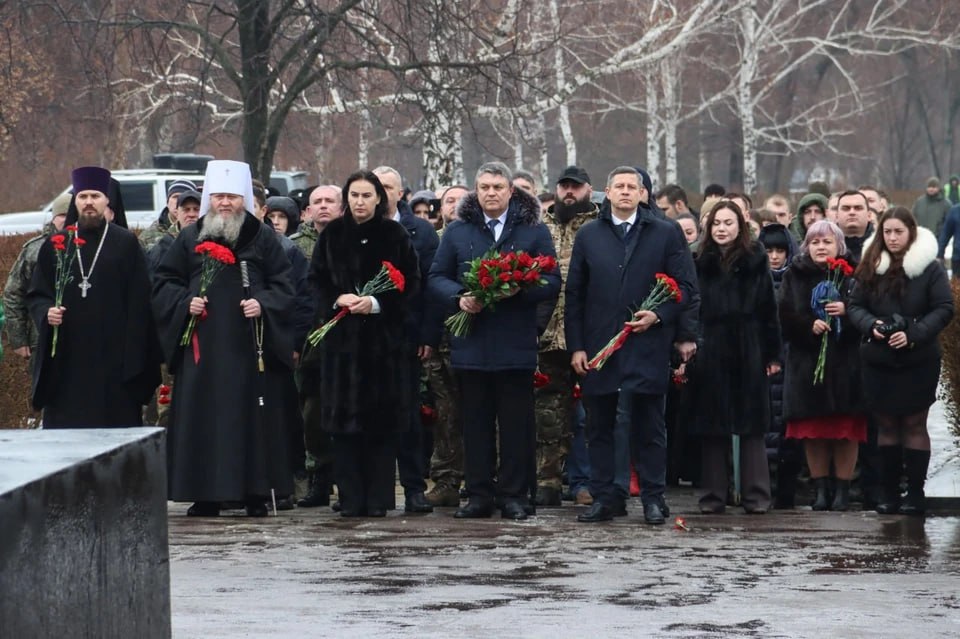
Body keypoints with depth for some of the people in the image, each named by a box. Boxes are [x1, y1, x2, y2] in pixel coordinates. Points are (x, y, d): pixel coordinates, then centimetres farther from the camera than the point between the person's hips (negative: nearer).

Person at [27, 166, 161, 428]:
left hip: (113, 355, -2)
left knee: (117, 426, -3)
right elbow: (36, 295, 13)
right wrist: (46, 312, -10)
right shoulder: (56, 244, 10)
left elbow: (138, 300, -1)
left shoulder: (126, 244, 3)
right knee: (64, 427, 0)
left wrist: (133, 355, -9)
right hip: (66, 358, 2)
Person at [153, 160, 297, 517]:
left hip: (250, 347, -1)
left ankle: (255, 493, 4)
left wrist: (263, 304, -12)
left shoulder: (264, 239, 7)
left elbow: (283, 286, 6)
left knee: (252, 416, -2)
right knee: (203, 417, -2)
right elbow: (163, 283, 12)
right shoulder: (190, 238, 10)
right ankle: (206, 495, 3)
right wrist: (185, 303, -6)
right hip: (203, 347, 1)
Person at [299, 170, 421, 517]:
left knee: (381, 422, -1)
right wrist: (337, 300, -11)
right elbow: (316, 280, 8)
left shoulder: (395, 235, 3)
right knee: (345, 422, -1)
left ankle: (378, 498, 4)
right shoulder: (332, 235, 7)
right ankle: (350, 498, 3)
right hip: (341, 338, 1)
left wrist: (377, 303, -13)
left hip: (385, 337, -1)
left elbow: (410, 284, 0)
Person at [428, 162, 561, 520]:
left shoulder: (534, 232, 6)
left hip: (516, 346, -2)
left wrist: (517, 289, -17)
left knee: (516, 424, 0)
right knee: (475, 423, 5)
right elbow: (436, 278, 9)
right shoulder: (457, 232, 12)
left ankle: (513, 495, 6)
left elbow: (551, 284, 0)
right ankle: (479, 495, 11)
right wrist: (458, 298, -10)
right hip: (470, 345, 2)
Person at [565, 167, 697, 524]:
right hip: (599, 345, 2)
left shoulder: (666, 234, 5)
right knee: (600, 425, 5)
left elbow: (686, 286, 4)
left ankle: (653, 499, 6)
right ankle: (604, 497, 10)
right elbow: (574, 294, 9)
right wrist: (576, 346, 1)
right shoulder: (588, 236, 10)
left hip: (648, 344, -2)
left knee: (649, 427, 1)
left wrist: (659, 315, -12)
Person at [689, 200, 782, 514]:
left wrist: (773, 354, -2)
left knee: (752, 425, 2)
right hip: (710, 354, 2)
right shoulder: (701, 263, 7)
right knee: (713, 425, 4)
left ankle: (756, 495, 4)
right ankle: (713, 494, 9)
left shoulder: (755, 260, 2)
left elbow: (768, 308, 2)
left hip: (748, 354, -2)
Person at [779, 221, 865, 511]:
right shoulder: (795, 276, 9)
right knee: (813, 432, 1)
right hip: (807, 362, 1)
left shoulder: (853, 275, 5)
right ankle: (821, 489, 9)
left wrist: (846, 312, -17)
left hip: (845, 364, -1)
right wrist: (810, 326, -15)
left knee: (846, 431, -2)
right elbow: (785, 316, 0)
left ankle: (843, 490, 5)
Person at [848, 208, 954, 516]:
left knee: (914, 425, 2)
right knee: (887, 425, 8)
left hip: (917, 360, -3)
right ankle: (888, 492, 13)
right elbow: (856, 305, 6)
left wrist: (913, 334, -21)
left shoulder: (929, 267, -5)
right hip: (878, 360, 3)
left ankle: (915, 493, 6)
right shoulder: (872, 267, 6)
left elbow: (944, 308, -9)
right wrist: (871, 325, -15)